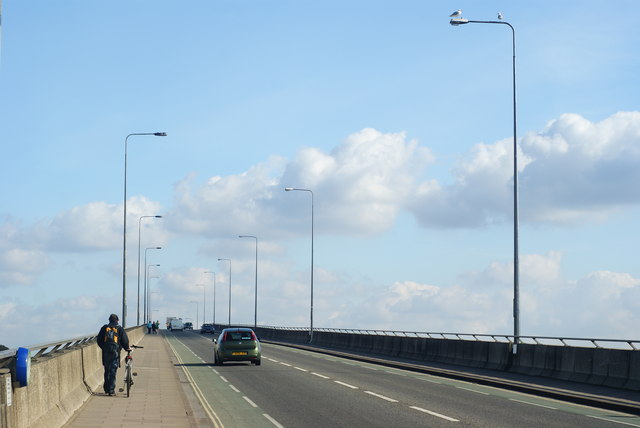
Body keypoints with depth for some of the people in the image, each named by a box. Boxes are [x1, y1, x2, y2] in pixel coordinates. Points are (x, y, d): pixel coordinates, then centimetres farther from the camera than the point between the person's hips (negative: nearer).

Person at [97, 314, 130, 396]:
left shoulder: (104, 328, 7)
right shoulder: (119, 329, 1)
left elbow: (99, 340, 10)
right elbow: (125, 340, -1)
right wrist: (127, 348, 16)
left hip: (105, 352, 2)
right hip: (115, 352, -2)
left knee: (107, 371, 15)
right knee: (113, 371, -1)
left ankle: (106, 389, 19)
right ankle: (111, 390, -4)